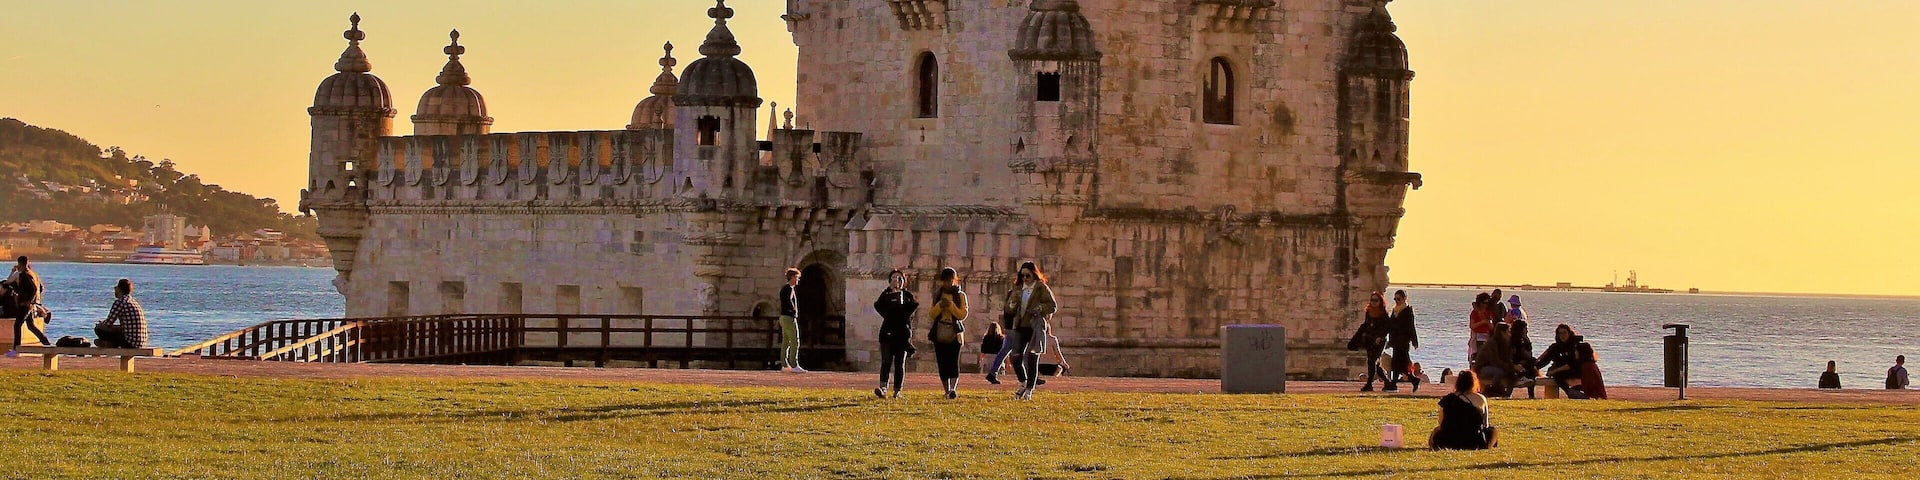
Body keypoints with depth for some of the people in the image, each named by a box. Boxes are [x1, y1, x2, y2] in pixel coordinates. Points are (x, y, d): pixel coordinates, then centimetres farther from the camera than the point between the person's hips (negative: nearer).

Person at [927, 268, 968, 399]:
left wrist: (951, 306, -15)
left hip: (955, 334, -3)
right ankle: (947, 391, 9)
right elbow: (931, 315, 8)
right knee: (942, 363, 2)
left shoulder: (960, 295, 4)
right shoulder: (937, 294, 12)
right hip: (939, 334, 3)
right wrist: (939, 306, -11)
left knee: (954, 362, -15)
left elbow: (963, 315, -2)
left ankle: (953, 389, -26)